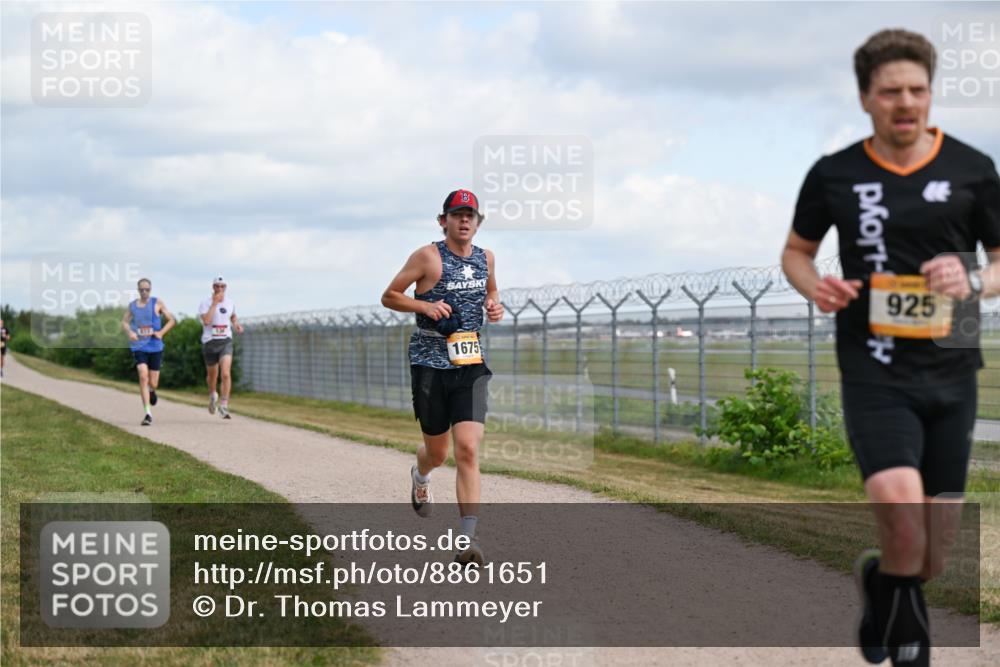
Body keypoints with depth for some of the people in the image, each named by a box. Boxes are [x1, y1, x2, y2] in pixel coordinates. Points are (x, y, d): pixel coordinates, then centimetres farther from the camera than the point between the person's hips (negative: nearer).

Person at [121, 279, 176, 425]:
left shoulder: (157, 303, 0)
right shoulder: (132, 306, 5)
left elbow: (171, 320, 4)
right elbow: (124, 321, 16)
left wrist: (161, 332, -11)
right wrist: (130, 332, -5)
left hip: (155, 347, 0)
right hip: (139, 346, 0)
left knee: (153, 383, 5)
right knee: (143, 376, -19)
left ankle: (152, 390, 46)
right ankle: (148, 413, -16)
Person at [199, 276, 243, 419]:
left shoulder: (230, 303, 7)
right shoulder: (206, 303, -7)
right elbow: (206, 321, -23)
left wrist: (236, 324, 9)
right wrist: (215, 303, -21)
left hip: (226, 342, 1)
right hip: (210, 342, -1)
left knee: (226, 374, -17)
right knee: (212, 375, 14)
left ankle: (224, 406, -15)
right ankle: (212, 396, 45)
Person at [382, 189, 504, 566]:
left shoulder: (486, 258, 9)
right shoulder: (428, 257, -5)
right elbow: (388, 297, 0)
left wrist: (494, 306, 7)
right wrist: (425, 306, -16)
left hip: (471, 365, 2)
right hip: (431, 363, -2)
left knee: (467, 449, -13)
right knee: (437, 452, 10)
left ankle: (469, 538, -15)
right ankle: (419, 477, 50)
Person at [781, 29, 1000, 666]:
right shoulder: (834, 175, 2)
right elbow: (796, 250, 17)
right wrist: (817, 286, -5)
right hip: (875, 375, -2)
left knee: (930, 560, 7)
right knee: (901, 506, -27)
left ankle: (877, 580, 44)